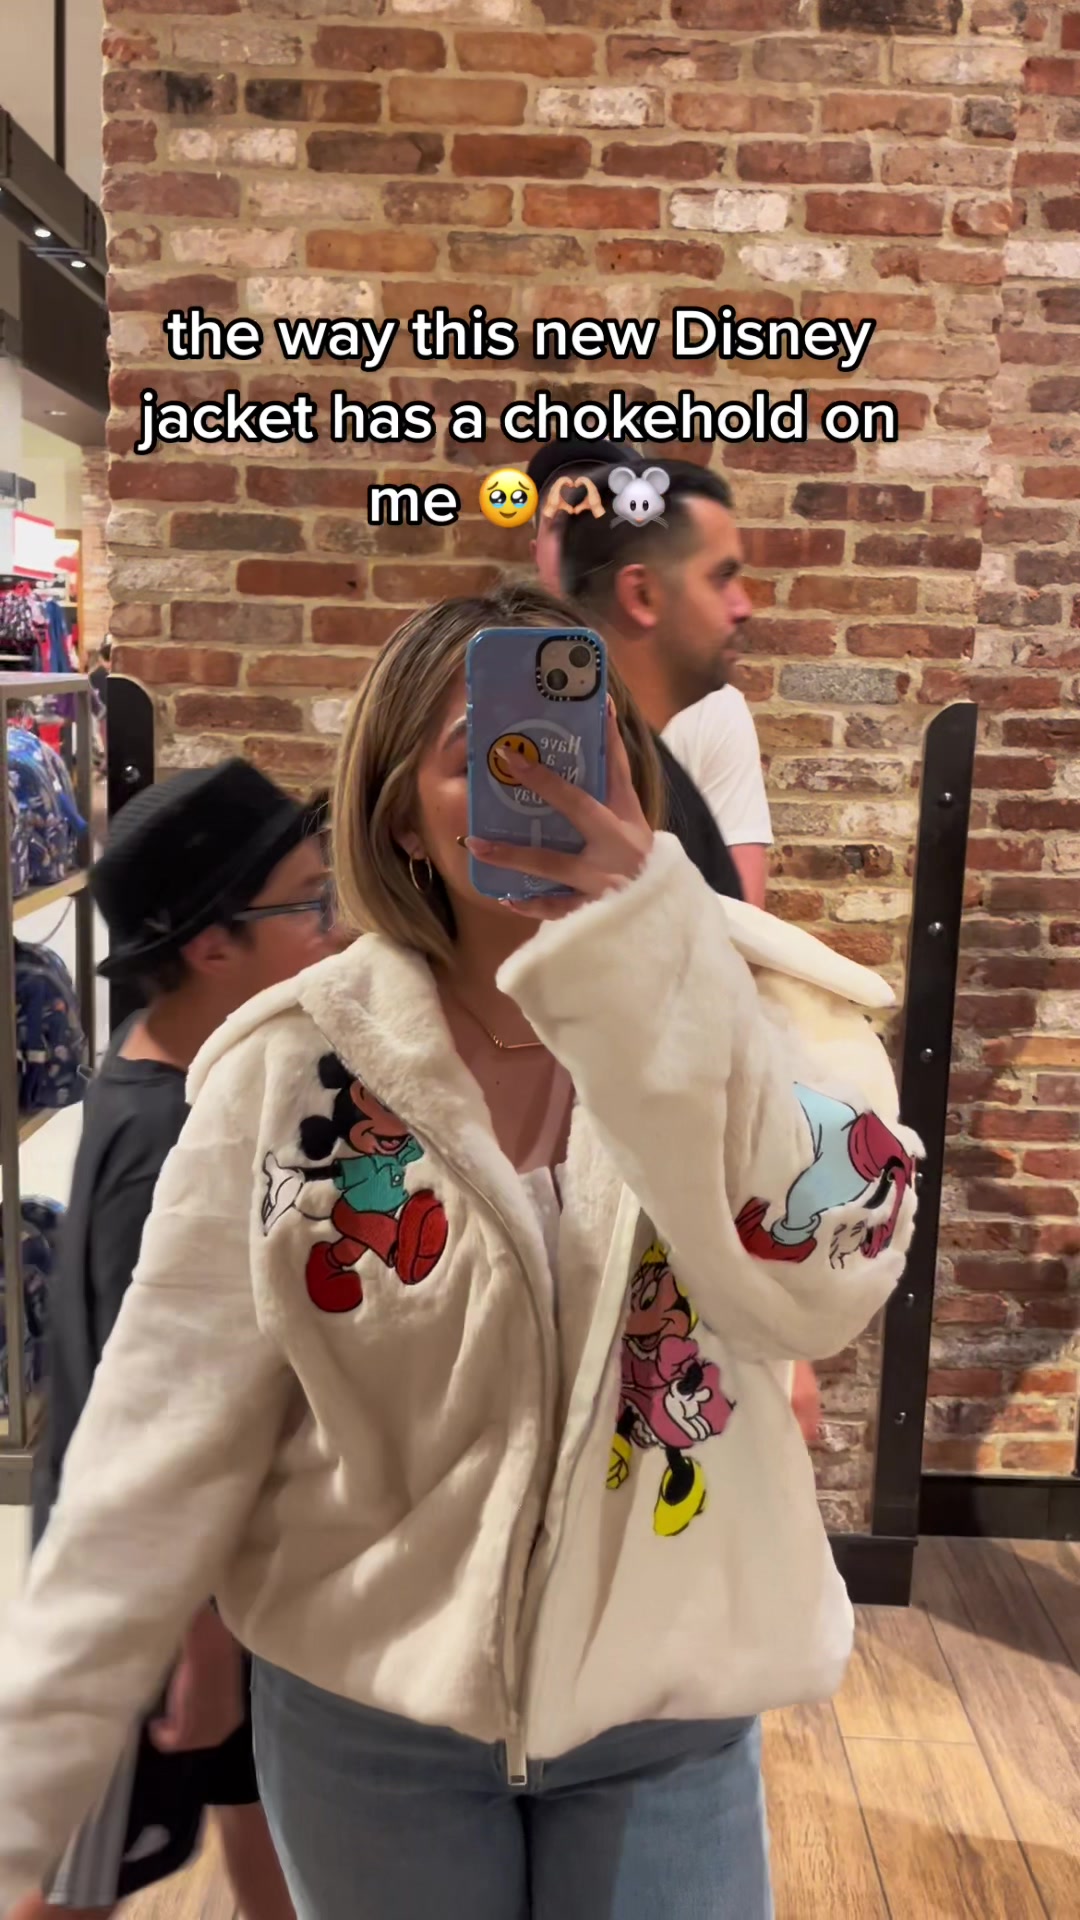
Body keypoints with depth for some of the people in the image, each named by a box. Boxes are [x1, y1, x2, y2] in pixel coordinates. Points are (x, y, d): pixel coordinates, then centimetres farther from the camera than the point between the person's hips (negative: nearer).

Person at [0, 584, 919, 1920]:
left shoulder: (756, 1011, -12)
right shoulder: (292, 1071, -13)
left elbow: (818, 1289, -30)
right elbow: (161, 1451, -8)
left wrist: (639, 952, -39)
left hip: (666, 1721, 0)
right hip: (361, 1716, 1)